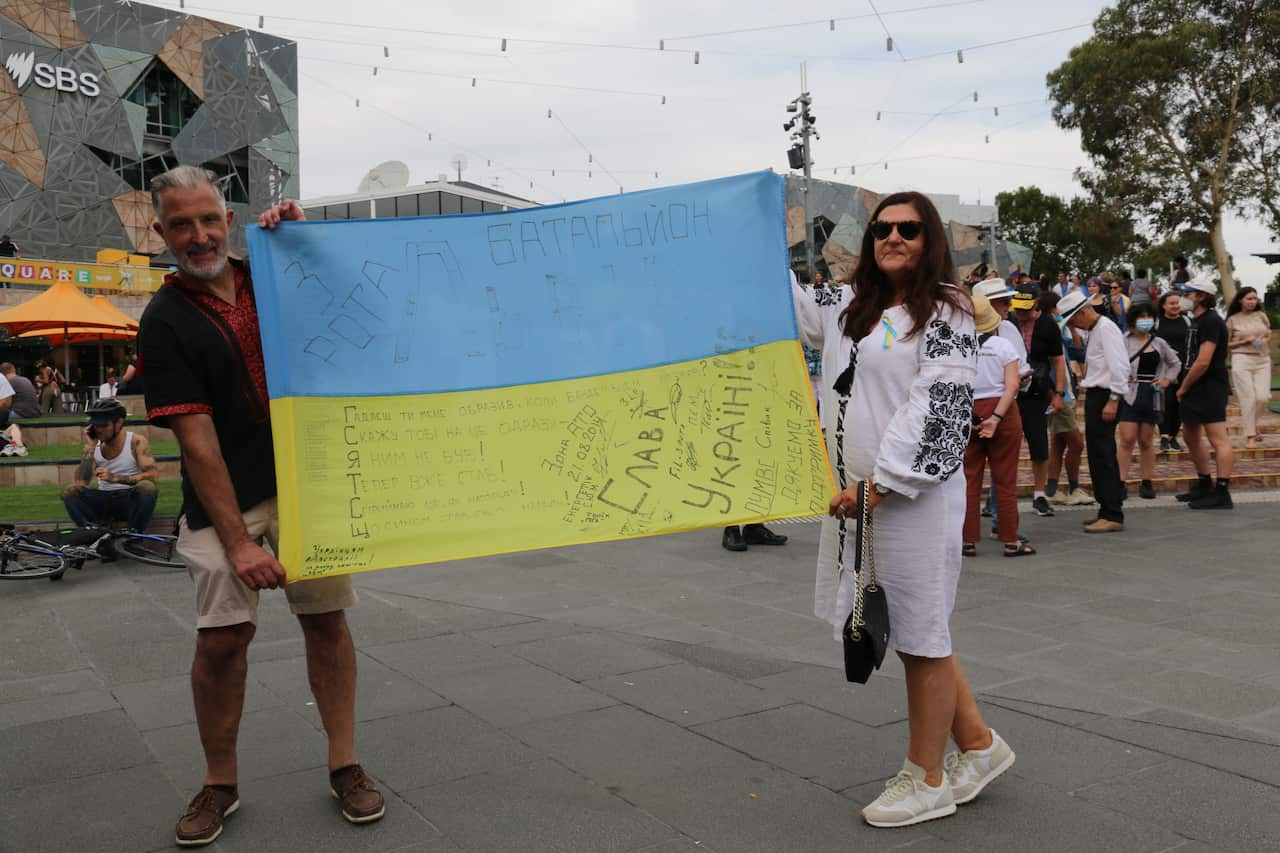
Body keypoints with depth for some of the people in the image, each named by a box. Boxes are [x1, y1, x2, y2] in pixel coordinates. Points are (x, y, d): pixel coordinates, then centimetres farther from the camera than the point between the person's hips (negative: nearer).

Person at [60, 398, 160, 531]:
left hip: (131, 500, -3)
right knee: (70, 491, -18)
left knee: (147, 487, -34)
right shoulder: (94, 446, 3)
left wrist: (115, 478, -29)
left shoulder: (136, 441, -7)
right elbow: (80, 483, -10)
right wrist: (89, 447, -14)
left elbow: (154, 476, -20)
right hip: (104, 500, 4)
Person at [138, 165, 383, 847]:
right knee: (222, 637, -3)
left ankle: (344, 764, 15)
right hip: (224, 497, -3)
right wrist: (237, 540, -18)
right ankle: (219, 783, 17)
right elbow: (196, 438, -12)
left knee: (326, 617, 3)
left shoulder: (268, 279, 7)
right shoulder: (165, 321, -5)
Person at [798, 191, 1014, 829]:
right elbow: (794, 314, 25)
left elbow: (933, 406, -16)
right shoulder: (850, 305, 15)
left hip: (913, 495, -8)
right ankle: (978, 745, 33)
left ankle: (927, 778, 20)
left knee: (919, 634, 3)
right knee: (909, 631, 16)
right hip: (856, 490, 8)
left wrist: (879, 482, -20)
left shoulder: (944, 312, -6)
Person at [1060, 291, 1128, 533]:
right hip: (1094, 395, 10)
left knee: (1103, 455, -9)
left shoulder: (1106, 328, -12)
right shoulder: (1093, 330, 18)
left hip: (1104, 396, -10)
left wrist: (1113, 400, -22)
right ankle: (1107, 510, 21)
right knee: (1097, 454, 13)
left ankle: (1113, 516, -6)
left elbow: (1119, 365, -20)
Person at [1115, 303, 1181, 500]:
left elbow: (1175, 363, 24)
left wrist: (1167, 380, 9)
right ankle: (1121, 482, -6)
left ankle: (1147, 483, 17)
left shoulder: (1159, 343, 11)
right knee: (1127, 439, -9)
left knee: (1146, 441, 10)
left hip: (1151, 396, 4)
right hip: (1130, 395, -4)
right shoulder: (1123, 341, -4)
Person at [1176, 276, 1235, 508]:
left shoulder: (1211, 322, -15)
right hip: (1196, 389, 11)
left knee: (1219, 439, -10)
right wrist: (1185, 389, 12)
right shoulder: (1197, 321, 17)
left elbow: (1203, 362, -22)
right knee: (1191, 437, 18)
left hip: (1211, 388, -11)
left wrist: (1183, 388, -12)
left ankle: (1222, 493, -11)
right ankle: (1204, 485, 30)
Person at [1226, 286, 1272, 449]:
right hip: (1242, 360, -3)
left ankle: (1252, 424, 22)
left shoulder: (1262, 316, 9)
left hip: (1262, 360, 3)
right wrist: (1245, 341, -10)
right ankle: (1251, 436, 2)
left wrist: (1265, 341, -3)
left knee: (1263, 397, -7)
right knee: (1248, 398, -5)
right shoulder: (1233, 320, 1)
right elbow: (1226, 344, 4)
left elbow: (1269, 336, 19)